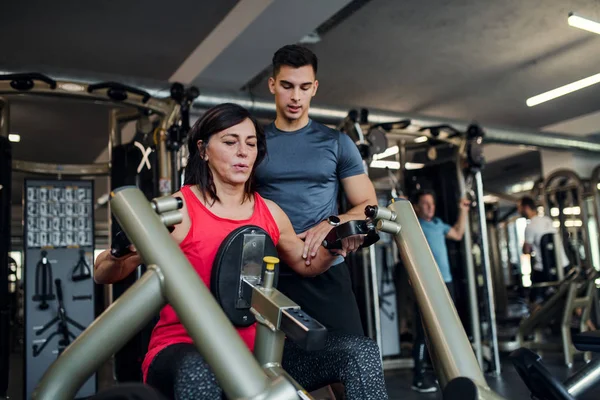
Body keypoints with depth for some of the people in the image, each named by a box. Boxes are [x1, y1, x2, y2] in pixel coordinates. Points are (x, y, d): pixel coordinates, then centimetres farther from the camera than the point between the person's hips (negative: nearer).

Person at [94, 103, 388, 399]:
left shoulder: (270, 213, 8)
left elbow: (306, 265, 25)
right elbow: (102, 274, -7)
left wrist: (335, 247, 4)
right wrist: (123, 252, -29)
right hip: (184, 350, -5)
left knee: (359, 354, -10)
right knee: (199, 373, -42)